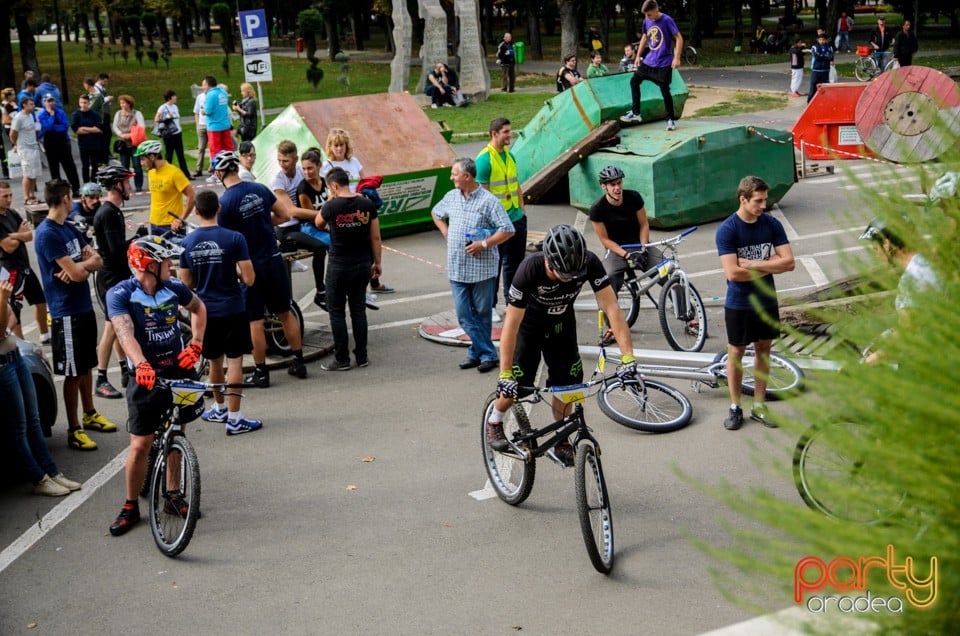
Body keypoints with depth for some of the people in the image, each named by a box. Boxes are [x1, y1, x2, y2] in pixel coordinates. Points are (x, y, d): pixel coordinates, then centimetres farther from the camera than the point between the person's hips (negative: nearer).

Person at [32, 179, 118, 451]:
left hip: (84, 306, 9)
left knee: (87, 365, 19)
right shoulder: (47, 234, -18)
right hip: (67, 312, -8)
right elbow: (77, 273, -22)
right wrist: (88, 262, -1)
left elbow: (97, 261, 5)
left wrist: (79, 266, -15)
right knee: (73, 372, -2)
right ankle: (73, 430, 7)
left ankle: (89, 414, 33)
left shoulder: (71, 229, 11)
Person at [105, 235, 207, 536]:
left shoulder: (174, 288, -3)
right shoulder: (120, 294, -16)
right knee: (140, 446, -3)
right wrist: (141, 365, -47)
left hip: (178, 371, 4)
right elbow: (125, 333, -31)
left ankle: (172, 494, 30)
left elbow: (198, 308, 17)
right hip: (147, 376, -4)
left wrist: (196, 344, 3)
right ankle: (130, 508, 12)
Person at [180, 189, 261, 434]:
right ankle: (234, 418, 2)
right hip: (232, 309, -4)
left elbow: (187, 282, 4)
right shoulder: (234, 239, -14)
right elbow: (249, 279, -14)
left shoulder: (187, 243, -3)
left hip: (205, 311, 4)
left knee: (215, 362, 19)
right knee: (235, 361, 2)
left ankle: (219, 408, 35)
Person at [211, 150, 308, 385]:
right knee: (285, 313, 14)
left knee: (255, 320, 5)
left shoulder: (224, 203, -17)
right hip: (273, 259, 5)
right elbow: (285, 215, 6)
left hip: (249, 265, -5)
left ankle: (261, 372, 12)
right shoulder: (260, 189, -1)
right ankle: (299, 362, 20)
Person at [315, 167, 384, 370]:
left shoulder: (332, 207, -13)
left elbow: (318, 223, 9)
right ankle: (361, 356, 16)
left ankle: (341, 359, 6)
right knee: (358, 309, 13)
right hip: (363, 265, 4)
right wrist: (377, 262, 10)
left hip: (339, 266, -4)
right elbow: (375, 237, 1)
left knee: (337, 312, 5)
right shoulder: (367, 204, -4)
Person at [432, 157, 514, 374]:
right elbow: (436, 214, 27)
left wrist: (484, 244, -19)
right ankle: (487, 353, 9)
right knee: (464, 314, 3)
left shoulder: (488, 200, -12)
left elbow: (508, 230, -12)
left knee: (482, 313, 7)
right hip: (457, 268, 6)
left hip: (482, 268, -5)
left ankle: (478, 351, 18)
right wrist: (446, 234, 12)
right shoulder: (451, 197, 6)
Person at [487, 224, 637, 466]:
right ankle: (494, 421, 25)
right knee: (515, 386, -7)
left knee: (565, 385, -1)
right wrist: (504, 375, -37)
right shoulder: (530, 269, -38)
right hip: (529, 326, -3)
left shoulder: (589, 264, -31)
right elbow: (511, 325, -35)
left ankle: (561, 441, 20)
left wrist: (627, 357, -41)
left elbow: (611, 307, -32)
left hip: (562, 325, 3)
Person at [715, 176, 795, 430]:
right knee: (736, 352, 6)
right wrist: (768, 268, -13)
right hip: (738, 304, -4)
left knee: (763, 350, 12)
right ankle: (735, 407, 19)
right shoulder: (726, 230, -16)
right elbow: (733, 273, -24)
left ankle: (759, 406, 24)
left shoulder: (772, 225, -4)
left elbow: (788, 262, -10)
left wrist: (752, 264, -18)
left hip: (767, 301, 4)